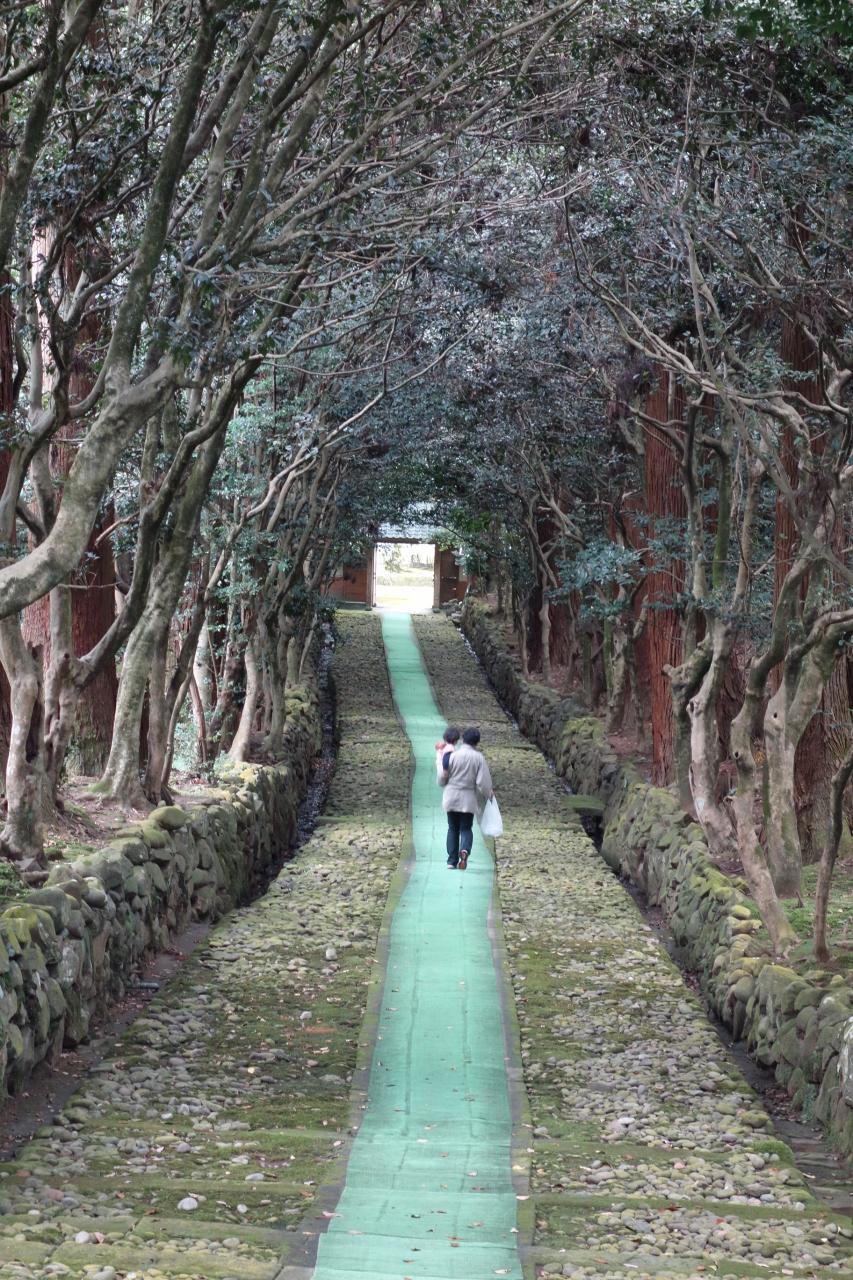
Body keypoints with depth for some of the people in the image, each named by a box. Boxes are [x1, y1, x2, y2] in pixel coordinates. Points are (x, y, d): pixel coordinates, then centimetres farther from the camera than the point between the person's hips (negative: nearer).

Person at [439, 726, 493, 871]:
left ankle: (452, 860, 8)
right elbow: (482, 781, -10)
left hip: (452, 797, 0)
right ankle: (464, 851, -18)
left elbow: (443, 778, -1)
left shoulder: (453, 755, -8)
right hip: (468, 799, 0)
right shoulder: (479, 757, -8)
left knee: (453, 828, 13)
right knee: (466, 828, 11)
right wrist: (488, 793, 9)